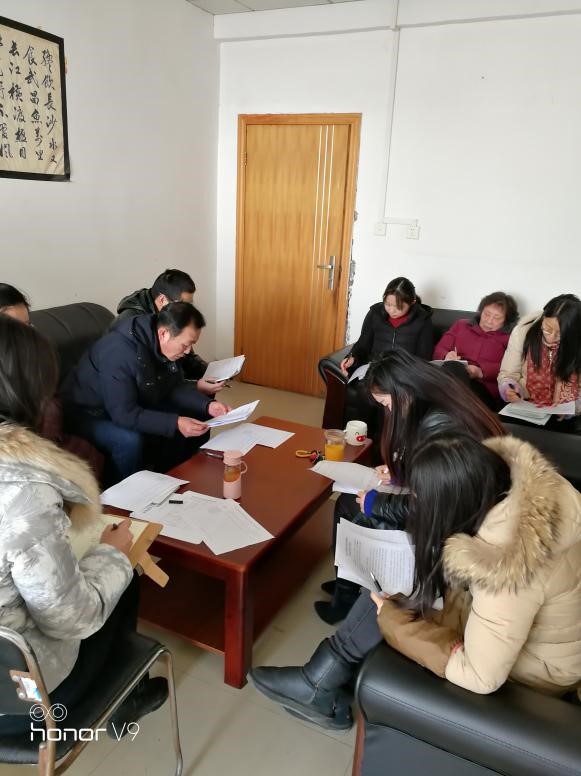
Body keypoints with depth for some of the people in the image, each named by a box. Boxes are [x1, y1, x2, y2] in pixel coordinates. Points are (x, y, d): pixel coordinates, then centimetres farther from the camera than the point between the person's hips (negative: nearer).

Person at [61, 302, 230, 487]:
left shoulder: (167, 346, -10)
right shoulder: (120, 351, -34)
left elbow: (176, 386, 1)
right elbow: (124, 414, -35)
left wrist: (207, 405, -15)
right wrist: (175, 423, -40)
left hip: (136, 406, 8)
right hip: (89, 413, -8)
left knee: (198, 417, -2)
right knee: (130, 441, -37)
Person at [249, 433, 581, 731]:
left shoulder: (505, 572, -39)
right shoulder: (514, 477, -20)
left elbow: (480, 676, -27)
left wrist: (390, 616, -19)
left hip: (537, 667, -7)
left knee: (385, 607, -10)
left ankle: (321, 687, 16)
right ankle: (333, 697, 15)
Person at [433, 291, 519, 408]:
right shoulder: (462, 325, 27)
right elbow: (439, 350, 19)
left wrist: (481, 372, -15)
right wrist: (447, 356, -5)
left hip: (485, 388, -2)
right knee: (453, 367, -36)